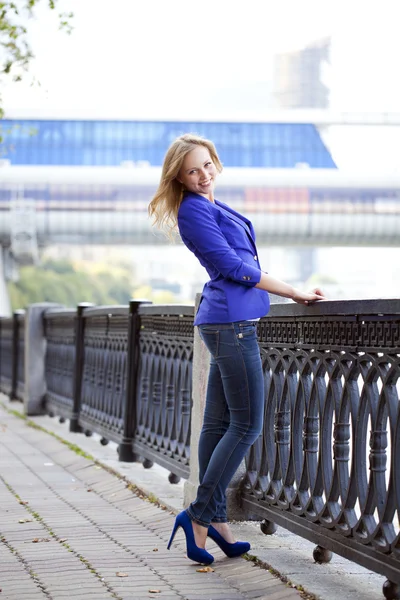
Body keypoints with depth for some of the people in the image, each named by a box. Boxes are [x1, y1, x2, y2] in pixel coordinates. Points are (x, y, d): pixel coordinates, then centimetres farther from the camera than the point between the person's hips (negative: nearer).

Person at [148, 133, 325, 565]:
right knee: (247, 425, -7)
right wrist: (294, 293, -9)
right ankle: (199, 515, -5)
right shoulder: (193, 210, -11)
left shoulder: (213, 208, 19)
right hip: (231, 322, -10)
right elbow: (232, 266, -14)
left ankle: (216, 519, 13)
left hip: (229, 322, 10)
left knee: (218, 423, 9)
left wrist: (294, 293, 19)